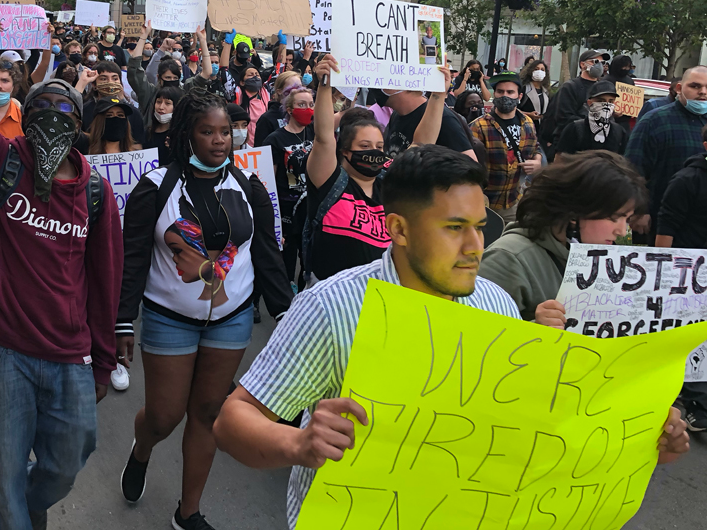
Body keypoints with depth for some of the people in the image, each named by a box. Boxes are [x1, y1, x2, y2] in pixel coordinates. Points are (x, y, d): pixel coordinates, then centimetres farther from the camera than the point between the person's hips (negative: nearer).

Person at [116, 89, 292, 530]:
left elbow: (268, 256, 4)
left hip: (233, 318, 3)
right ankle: (141, 453, 43)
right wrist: (123, 324, -10)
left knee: (208, 412, 9)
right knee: (164, 417, 4)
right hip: (169, 319, -2)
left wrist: (285, 311, -1)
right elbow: (133, 259, -7)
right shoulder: (157, 187, -8)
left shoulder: (248, 187, 0)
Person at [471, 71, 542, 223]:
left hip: (516, 202, 5)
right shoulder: (479, 126, -12)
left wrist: (537, 162, 1)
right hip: (484, 203, -5)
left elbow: (535, 148, 23)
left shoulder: (527, 123, 7)